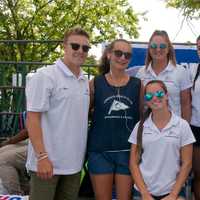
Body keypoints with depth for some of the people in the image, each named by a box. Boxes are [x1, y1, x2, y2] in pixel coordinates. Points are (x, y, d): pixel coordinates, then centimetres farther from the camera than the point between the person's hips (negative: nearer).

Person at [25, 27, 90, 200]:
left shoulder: (85, 81, 10)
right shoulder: (45, 76, -9)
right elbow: (32, 118, -14)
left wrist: (82, 153, 13)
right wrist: (42, 156, -20)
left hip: (74, 163, 7)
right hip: (47, 162, -6)